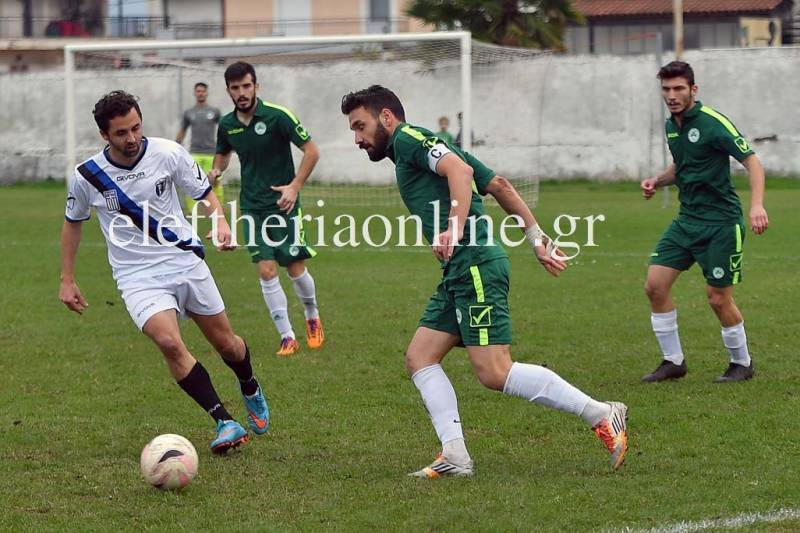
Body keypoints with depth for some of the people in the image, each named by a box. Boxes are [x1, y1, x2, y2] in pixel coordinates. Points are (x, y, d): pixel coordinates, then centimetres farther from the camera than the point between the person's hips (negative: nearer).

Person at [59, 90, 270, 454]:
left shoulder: (168, 153, -9)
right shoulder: (86, 176, -8)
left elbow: (204, 193, 5)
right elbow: (73, 223, 11)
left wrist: (221, 222, -16)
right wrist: (67, 280, 11)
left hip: (186, 261, 2)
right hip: (138, 277, -2)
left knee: (225, 342, 11)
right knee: (169, 341, -27)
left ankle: (251, 390, 46)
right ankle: (224, 423, -21)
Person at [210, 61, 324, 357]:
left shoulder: (277, 116, -13)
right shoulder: (227, 125, 2)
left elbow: (311, 150, -8)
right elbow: (223, 153, 23)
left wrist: (294, 186, -16)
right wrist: (216, 171, 0)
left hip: (283, 203, -3)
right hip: (252, 207, 3)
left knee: (295, 268, -2)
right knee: (266, 271, -8)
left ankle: (313, 317, 28)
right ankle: (287, 338, -1)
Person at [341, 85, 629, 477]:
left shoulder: (407, 138, -1)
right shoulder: (425, 147, 27)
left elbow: (461, 169, -19)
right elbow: (500, 185, 25)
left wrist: (456, 229, -29)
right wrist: (538, 240, 24)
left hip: (475, 265, -11)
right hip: (459, 273, 11)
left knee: (495, 373, -14)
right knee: (419, 358, 6)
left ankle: (603, 416, -9)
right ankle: (455, 455, -2)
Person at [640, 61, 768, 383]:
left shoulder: (712, 123, -15)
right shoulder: (672, 125, 9)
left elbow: (752, 162, -18)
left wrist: (757, 205, -32)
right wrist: (658, 181, 6)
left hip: (721, 222, -7)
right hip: (687, 220, 7)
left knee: (718, 298, -4)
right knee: (655, 285, -2)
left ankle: (742, 363, 18)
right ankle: (673, 361, 10)